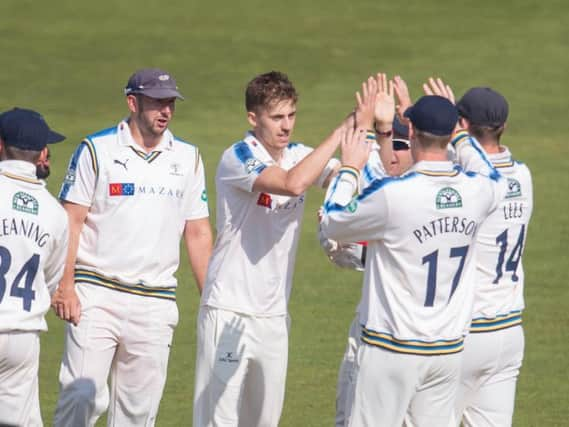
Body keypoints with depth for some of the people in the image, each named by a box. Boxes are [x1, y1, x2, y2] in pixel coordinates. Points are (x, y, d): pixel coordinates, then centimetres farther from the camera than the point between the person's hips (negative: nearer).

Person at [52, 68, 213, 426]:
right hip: (97, 295, -3)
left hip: (157, 300, 3)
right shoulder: (97, 150, 1)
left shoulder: (188, 158, 12)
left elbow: (198, 232, 15)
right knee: (83, 396, -14)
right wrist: (65, 285, -11)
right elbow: (71, 220, -2)